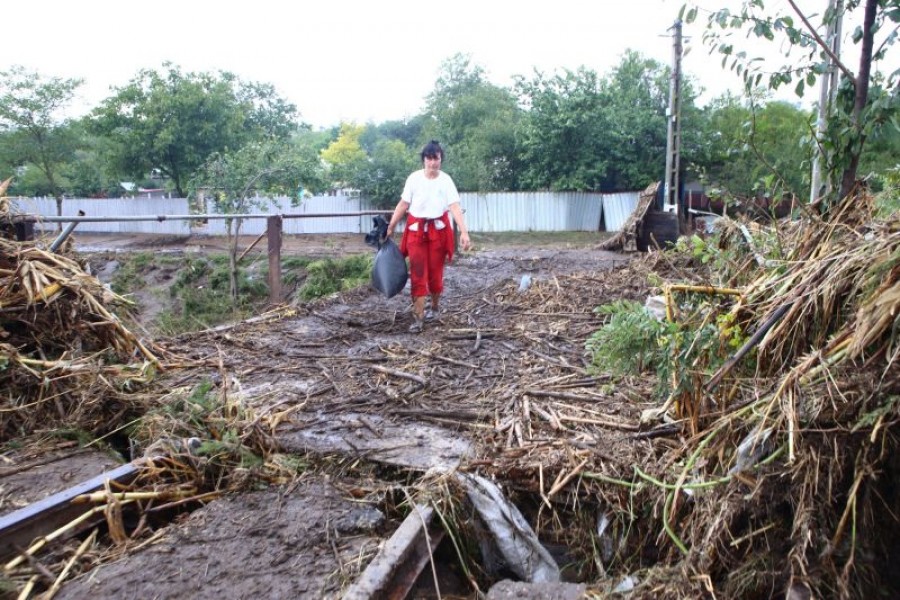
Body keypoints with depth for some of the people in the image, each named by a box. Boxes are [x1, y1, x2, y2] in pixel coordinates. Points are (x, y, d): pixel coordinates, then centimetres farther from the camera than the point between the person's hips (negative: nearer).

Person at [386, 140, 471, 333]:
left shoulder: (446, 180, -5)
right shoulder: (414, 178, -3)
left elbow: (455, 207, -13)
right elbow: (403, 204, 2)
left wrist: (464, 232, -23)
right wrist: (390, 227, 1)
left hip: (438, 230, 0)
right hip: (416, 229, 0)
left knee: (435, 271, 7)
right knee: (417, 273, -4)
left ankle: (435, 307, 31)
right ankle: (418, 317, -3)